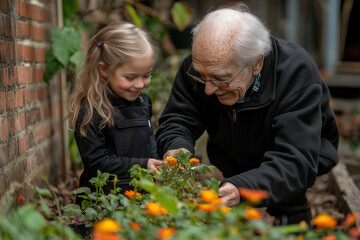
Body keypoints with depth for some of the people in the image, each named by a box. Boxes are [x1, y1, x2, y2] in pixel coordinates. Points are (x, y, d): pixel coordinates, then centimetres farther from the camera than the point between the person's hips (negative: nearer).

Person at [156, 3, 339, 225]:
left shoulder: (298, 73, -32)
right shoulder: (199, 65, -19)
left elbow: (296, 162, -39)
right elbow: (176, 120, -11)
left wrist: (241, 190, -56)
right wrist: (177, 148, -36)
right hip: (231, 164, 4)